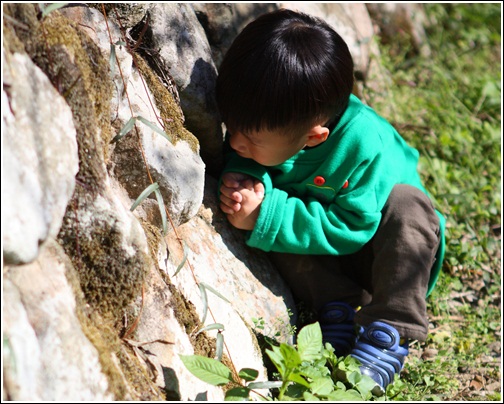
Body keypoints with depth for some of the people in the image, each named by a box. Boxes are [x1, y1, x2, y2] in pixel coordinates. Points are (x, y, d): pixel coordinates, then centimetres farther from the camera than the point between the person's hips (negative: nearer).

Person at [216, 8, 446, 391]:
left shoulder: (364, 144, -36)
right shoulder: (267, 120, -22)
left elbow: (350, 227, -32)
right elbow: (239, 158, -9)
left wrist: (267, 215, -39)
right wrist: (241, 176, -35)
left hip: (375, 250, -4)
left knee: (408, 204, -34)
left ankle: (387, 334, -32)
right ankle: (340, 311, -21)